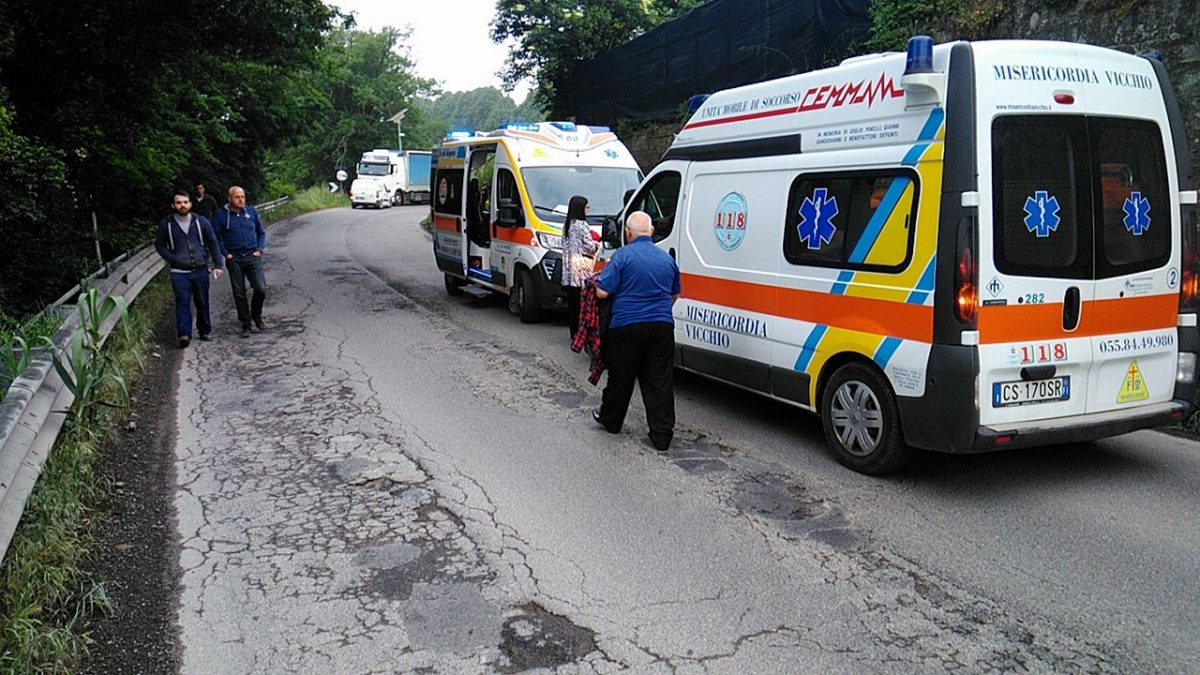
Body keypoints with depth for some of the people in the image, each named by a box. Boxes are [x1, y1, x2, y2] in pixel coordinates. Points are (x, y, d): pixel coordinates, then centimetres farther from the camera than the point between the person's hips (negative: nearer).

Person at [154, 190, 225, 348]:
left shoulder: (201, 222, 1)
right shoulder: (166, 224, 0)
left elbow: (213, 244, 6)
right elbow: (159, 245, 11)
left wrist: (218, 264, 0)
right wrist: (172, 259, -3)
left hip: (200, 270, 2)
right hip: (179, 273, -1)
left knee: (202, 302, 9)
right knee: (183, 302, -12)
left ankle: (205, 331, 24)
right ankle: (184, 334, -17)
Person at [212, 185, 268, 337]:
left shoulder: (251, 211, 5)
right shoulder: (221, 214, -2)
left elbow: (261, 232, 14)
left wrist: (259, 249, 1)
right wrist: (225, 254, -5)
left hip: (253, 257, 1)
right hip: (234, 260, -1)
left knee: (261, 288, -10)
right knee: (239, 294, 4)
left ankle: (256, 315, 17)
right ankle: (245, 326, 14)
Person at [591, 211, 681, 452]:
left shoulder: (623, 255, -9)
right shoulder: (667, 258, 9)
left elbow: (602, 291, -13)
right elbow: (674, 295, 21)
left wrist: (596, 279, 8)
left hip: (627, 326, -3)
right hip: (662, 326, 4)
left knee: (621, 377, 13)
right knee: (660, 381, 5)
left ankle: (610, 420, 33)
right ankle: (662, 436, 6)